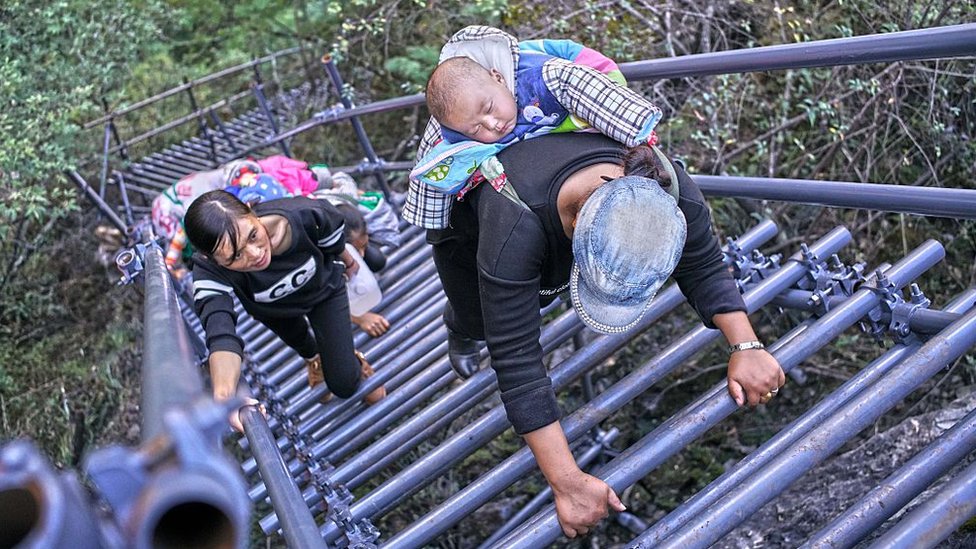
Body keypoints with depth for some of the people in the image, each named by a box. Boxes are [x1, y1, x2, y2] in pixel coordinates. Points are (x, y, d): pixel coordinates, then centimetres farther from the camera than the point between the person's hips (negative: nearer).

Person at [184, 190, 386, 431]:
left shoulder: (305, 215, -43)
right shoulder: (210, 273, -45)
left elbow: (333, 239, -19)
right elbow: (219, 329, -61)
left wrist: (347, 261, 4)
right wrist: (224, 394, -79)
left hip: (323, 289, -1)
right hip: (273, 310, 1)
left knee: (344, 384, 2)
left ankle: (355, 362, 37)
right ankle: (313, 357, 67)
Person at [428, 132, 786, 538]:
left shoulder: (672, 193, -38)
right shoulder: (514, 230, -51)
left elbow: (706, 270, -20)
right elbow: (516, 358, -47)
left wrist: (746, 347, -36)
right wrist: (568, 483, -47)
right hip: (466, 222, -3)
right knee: (478, 321, 15)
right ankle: (459, 325, 47)